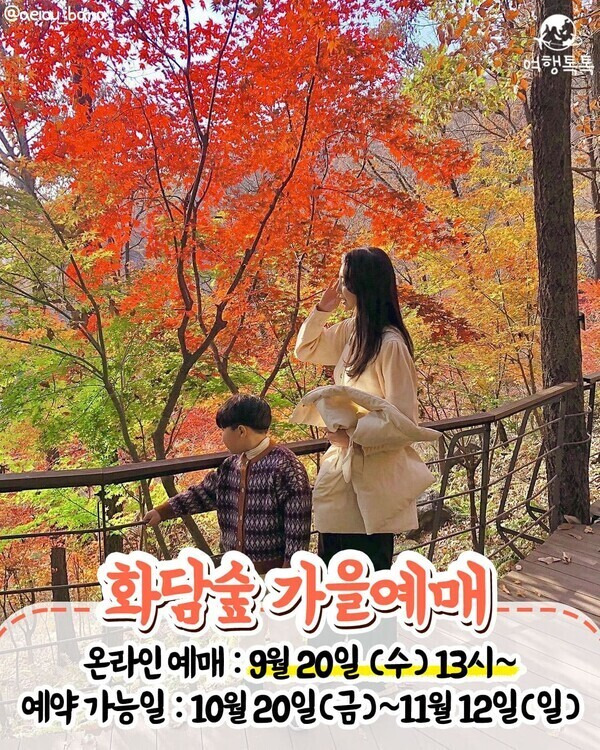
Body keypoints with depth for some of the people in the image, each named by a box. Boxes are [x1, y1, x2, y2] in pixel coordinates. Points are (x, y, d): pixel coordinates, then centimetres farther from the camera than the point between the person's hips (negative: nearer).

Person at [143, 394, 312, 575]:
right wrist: (161, 512, 17)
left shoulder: (285, 467, -20)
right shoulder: (231, 465, 4)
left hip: (272, 572, -7)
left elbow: (297, 524, -19)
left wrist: (290, 568, -18)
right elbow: (205, 493, 17)